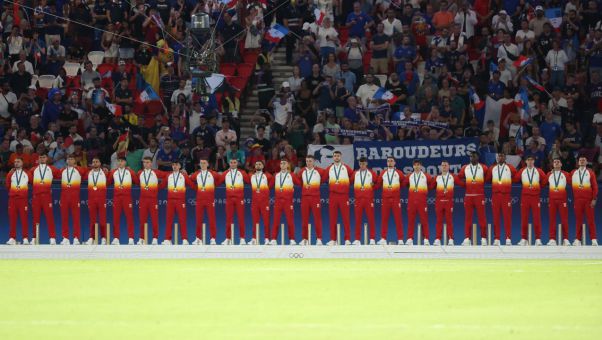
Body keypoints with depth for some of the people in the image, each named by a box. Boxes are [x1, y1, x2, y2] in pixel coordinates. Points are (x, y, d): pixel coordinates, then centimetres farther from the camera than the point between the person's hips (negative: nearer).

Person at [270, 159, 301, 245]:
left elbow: (300, 183, 1)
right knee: (276, 221, -1)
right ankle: (274, 239, 0)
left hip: (288, 200, -3)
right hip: (278, 201, 3)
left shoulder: (292, 175, 1)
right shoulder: (276, 176, 11)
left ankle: (292, 240, 2)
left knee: (290, 221, -2)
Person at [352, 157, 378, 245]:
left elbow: (378, 184, 10)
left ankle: (372, 239, 2)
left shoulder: (371, 173, 4)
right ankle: (357, 239, 2)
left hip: (369, 199, -1)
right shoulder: (355, 174, 7)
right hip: (358, 199, 1)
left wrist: (373, 185, -7)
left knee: (371, 219, -1)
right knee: (358, 219, 0)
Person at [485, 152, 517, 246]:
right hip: (495, 195, 2)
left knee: (507, 217, -4)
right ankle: (496, 239, 2)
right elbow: (486, 179, 14)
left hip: (506, 195, -2)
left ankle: (508, 239, -4)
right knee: (496, 218, 0)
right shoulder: (492, 169, 11)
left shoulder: (510, 168, 4)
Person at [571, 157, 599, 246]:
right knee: (578, 219, 3)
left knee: (590, 219, -3)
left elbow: (595, 187, -1)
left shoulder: (590, 173, 2)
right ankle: (578, 240, 5)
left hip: (588, 200, -2)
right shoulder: (573, 173, 9)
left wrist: (594, 199, -7)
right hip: (578, 200, 2)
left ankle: (594, 239, -3)